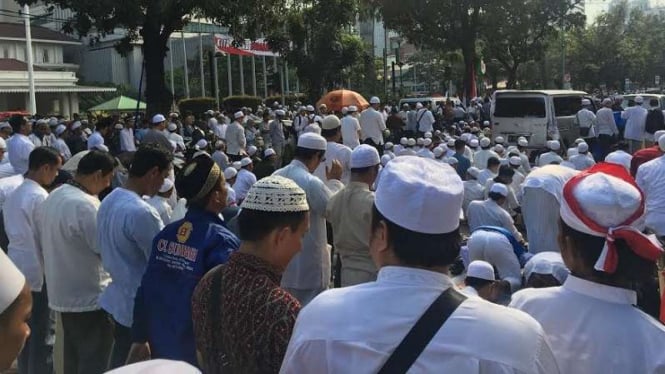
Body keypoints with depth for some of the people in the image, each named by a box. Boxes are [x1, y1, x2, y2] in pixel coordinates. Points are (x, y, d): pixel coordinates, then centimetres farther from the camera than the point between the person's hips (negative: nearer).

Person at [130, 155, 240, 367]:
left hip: (161, 347, 6)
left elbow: (145, 291, 2)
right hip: (200, 354, -6)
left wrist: (139, 338, 13)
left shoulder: (166, 234, -2)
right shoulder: (222, 242, -22)